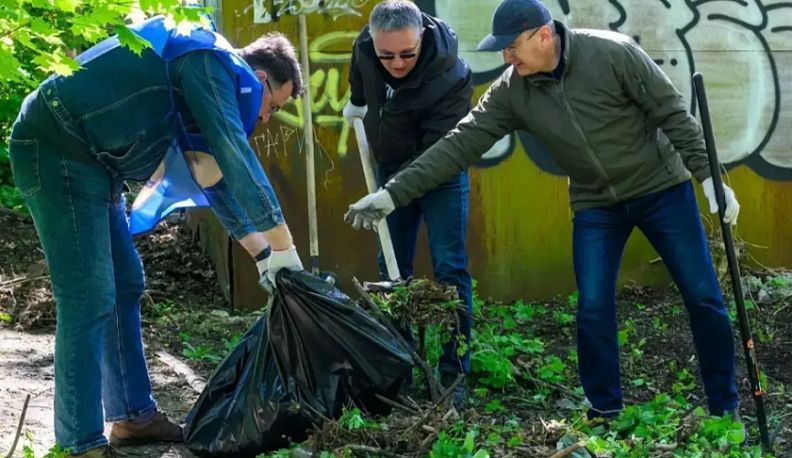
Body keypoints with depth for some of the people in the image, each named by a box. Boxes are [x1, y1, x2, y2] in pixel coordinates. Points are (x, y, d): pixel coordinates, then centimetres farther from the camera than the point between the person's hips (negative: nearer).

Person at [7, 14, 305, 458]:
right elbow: (235, 155, -20)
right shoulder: (212, 63, -12)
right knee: (89, 299, -11)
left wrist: (261, 251, 20)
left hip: (87, 157, 11)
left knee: (124, 286, 13)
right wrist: (283, 246, -16)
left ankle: (134, 415, 22)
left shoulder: (207, 79, 19)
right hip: (56, 149, -11)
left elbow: (215, 176, 24)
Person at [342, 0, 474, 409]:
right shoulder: (365, 47, -18)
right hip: (391, 168, 5)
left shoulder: (451, 77, -34)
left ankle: (453, 375, -4)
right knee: (391, 270, 6)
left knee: (449, 268, -9)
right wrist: (357, 102, 19)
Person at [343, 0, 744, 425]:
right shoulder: (512, 91, -11)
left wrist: (708, 175, -17)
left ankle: (726, 409, 16)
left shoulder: (615, 53, -22)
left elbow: (673, 113, -15)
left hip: (662, 188, -3)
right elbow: (460, 143, -10)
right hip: (596, 205, 3)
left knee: (703, 297, 1)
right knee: (593, 310, -3)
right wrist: (393, 193, -14)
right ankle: (604, 412, 13)